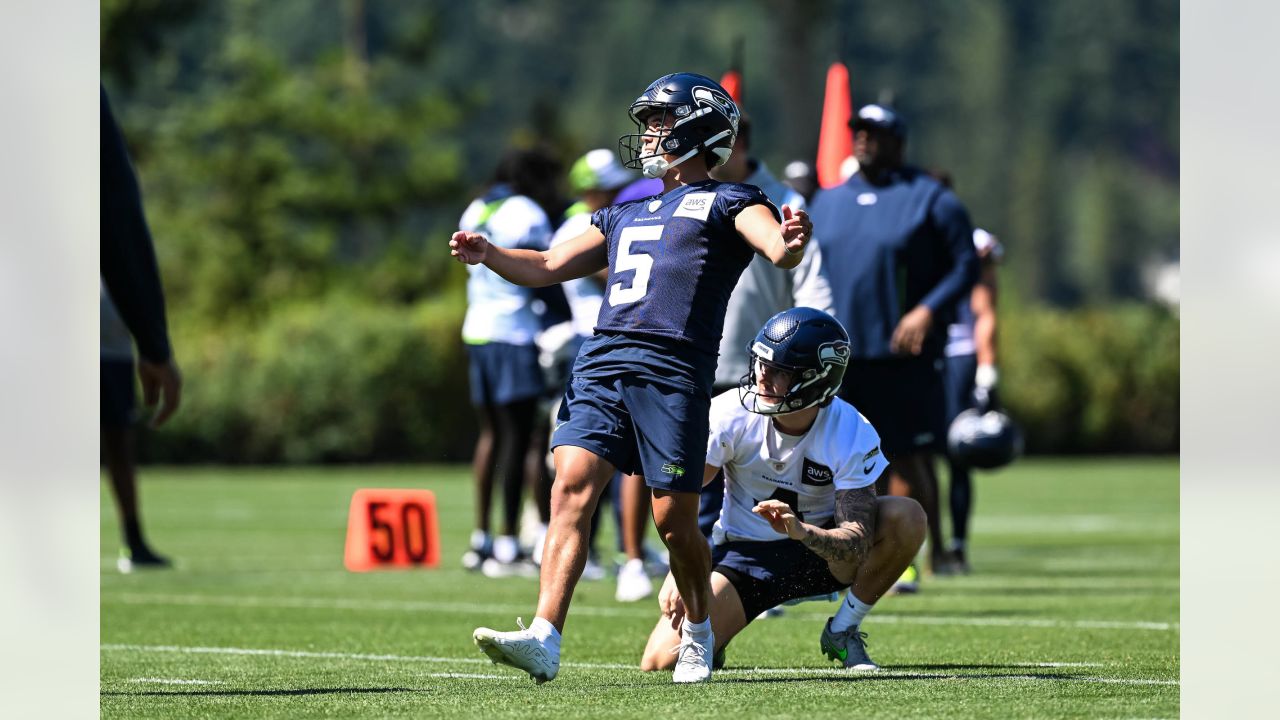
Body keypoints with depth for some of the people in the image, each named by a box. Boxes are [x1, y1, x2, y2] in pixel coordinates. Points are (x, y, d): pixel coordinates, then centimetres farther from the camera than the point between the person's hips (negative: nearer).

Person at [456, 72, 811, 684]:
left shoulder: (727, 203, 10)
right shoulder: (626, 216, 31)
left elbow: (779, 250, -8)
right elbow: (549, 267, 30)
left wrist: (790, 243, -34)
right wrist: (488, 255, 11)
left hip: (672, 369, -5)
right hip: (601, 361, 5)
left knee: (674, 518, -3)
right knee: (572, 488, -13)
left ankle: (698, 633, 23)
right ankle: (544, 639, -22)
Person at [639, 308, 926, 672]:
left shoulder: (852, 435, -22)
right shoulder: (729, 415, -19)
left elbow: (858, 543, -28)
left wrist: (801, 531, -48)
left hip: (821, 545, 0)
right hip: (745, 555, 0)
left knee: (907, 517, -30)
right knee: (662, 659, -23)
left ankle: (843, 632, -8)